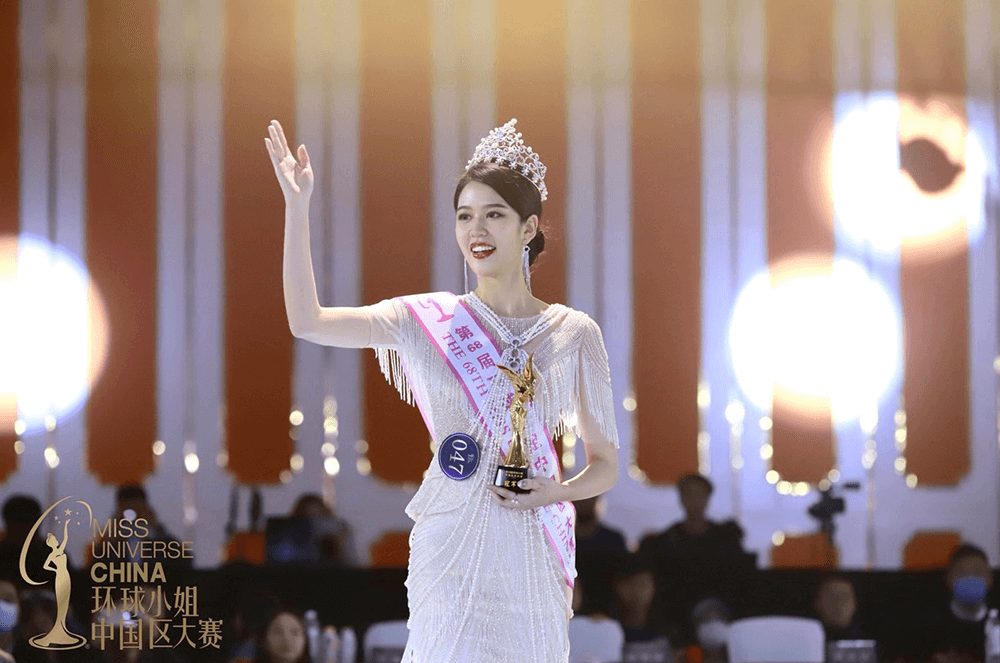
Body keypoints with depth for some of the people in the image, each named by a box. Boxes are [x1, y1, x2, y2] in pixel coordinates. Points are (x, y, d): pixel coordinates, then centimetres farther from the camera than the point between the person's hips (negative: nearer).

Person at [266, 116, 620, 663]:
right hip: (450, 548, -1)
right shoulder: (430, 322, 3)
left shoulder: (574, 334, 4)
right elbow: (307, 322, -5)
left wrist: (560, 491, -12)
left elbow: (605, 464, 9)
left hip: (533, 551, 1)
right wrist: (297, 207, -8)